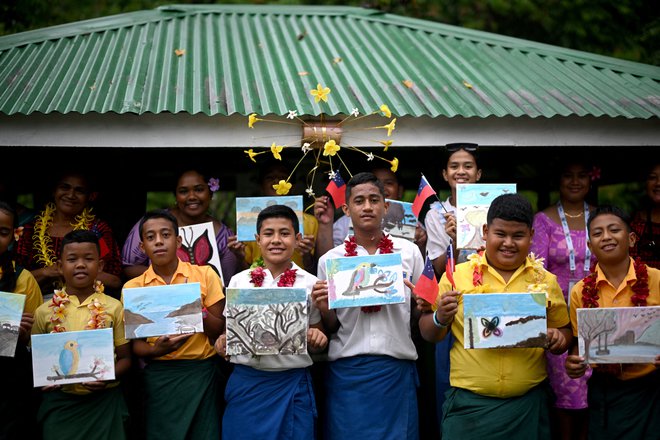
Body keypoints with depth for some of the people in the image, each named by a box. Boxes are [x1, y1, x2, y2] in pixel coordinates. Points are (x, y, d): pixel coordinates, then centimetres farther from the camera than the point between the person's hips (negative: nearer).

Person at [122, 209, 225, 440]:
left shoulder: (205, 275, 0)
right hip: (159, 377, 1)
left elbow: (220, 332, 0)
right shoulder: (133, 288, 3)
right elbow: (136, 345, 5)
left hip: (201, 372, -1)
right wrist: (156, 350, -16)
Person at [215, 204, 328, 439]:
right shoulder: (239, 281, 6)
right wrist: (223, 341, -8)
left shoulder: (310, 283, 2)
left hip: (291, 384, -1)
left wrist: (317, 338, -12)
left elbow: (317, 339, 9)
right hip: (246, 382, 1)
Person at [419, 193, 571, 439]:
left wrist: (558, 340, -8)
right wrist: (440, 318, -16)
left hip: (528, 404, 2)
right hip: (469, 403, -2)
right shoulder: (458, 275, -1)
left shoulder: (545, 280, 5)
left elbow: (563, 332, 13)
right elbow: (429, 334, 4)